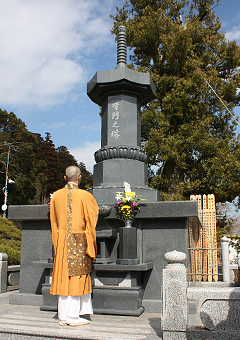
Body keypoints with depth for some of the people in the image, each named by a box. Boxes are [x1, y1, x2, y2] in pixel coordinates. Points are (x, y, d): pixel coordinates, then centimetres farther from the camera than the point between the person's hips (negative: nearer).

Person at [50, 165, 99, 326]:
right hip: (79, 242, -4)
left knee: (63, 277, 9)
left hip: (62, 242, 4)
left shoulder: (56, 196, 3)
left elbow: (54, 221, 11)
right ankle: (73, 316, 9)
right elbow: (91, 220, -5)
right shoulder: (85, 196, -9)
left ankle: (63, 317, 17)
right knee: (77, 277, 4)